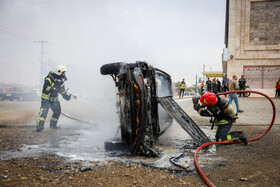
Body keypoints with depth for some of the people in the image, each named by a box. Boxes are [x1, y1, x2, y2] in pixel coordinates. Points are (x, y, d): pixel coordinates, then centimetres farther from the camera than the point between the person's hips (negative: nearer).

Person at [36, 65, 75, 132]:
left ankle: (53, 125, 27)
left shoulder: (61, 81, 8)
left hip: (54, 99, 8)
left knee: (57, 111, 11)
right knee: (44, 111, -19)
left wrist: (68, 96, 7)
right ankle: (39, 126, -18)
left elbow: (63, 91, 15)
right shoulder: (50, 78, -15)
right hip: (46, 97, -7)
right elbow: (46, 87, -26)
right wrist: (54, 89, -34)